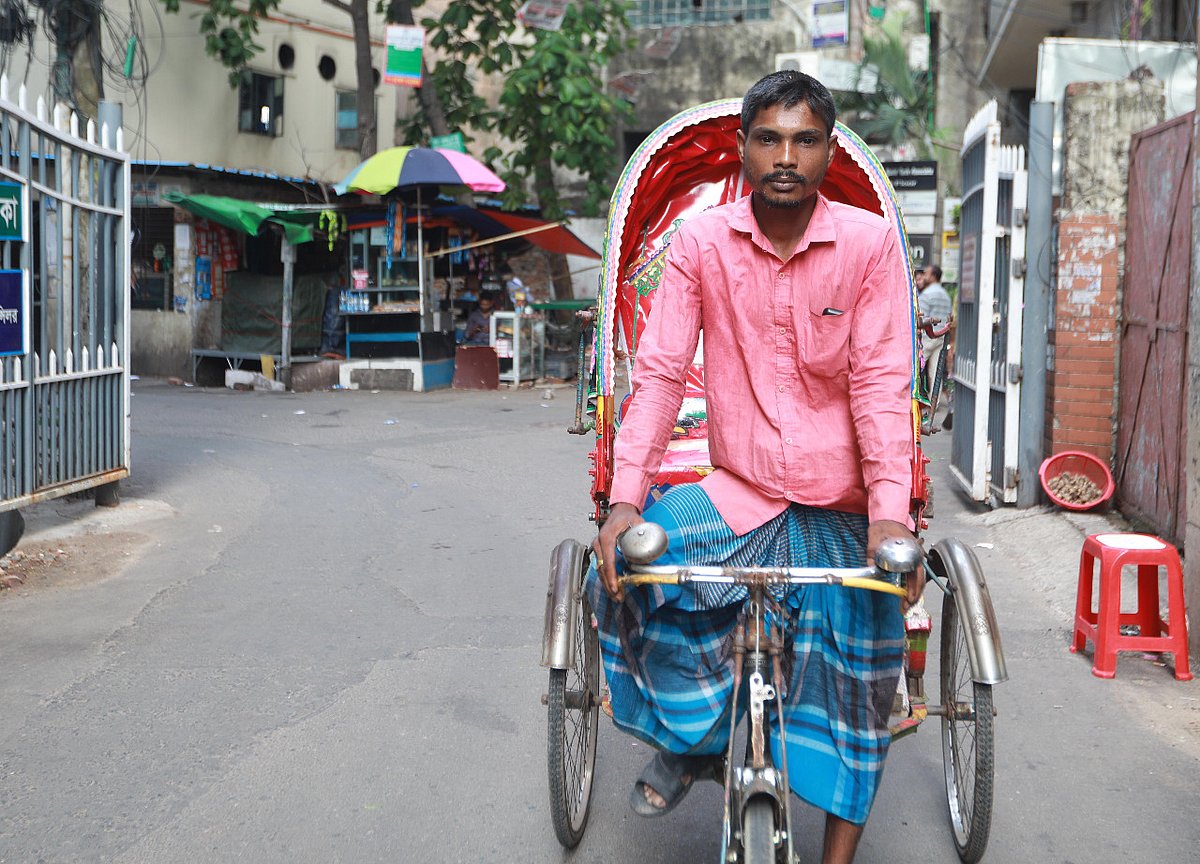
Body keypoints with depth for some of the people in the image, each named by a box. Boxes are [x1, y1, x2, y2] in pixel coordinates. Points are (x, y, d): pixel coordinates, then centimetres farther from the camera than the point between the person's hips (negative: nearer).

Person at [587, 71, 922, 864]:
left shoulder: (870, 241, -8)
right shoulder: (701, 242, -5)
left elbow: (882, 382, -10)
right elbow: (660, 372, -8)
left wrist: (890, 513, -21)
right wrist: (626, 498, -19)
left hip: (842, 509, 0)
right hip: (741, 494, 1)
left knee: (855, 686, 0)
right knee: (626, 561, -21)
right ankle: (694, 736, 4)